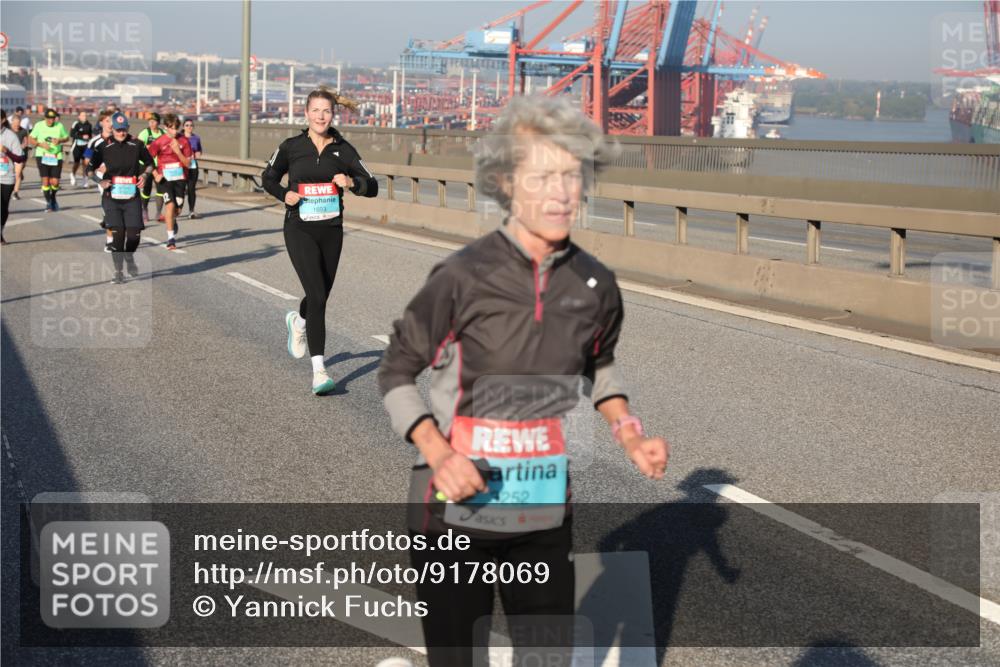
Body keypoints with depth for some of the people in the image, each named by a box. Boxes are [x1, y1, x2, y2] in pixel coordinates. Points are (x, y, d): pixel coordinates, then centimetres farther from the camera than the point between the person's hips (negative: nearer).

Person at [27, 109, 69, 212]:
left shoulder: (60, 126, 0)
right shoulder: (39, 126, -1)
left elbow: (67, 138, 12)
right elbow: (30, 139, 3)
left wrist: (60, 140, -10)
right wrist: (41, 144, -14)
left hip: (56, 157, 1)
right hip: (42, 156, -1)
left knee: (55, 182, -4)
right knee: (45, 180, -7)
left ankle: (53, 198, 27)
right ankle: (48, 202, 11)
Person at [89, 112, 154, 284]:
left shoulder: (136, 144, 1)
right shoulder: (104, 147, -2)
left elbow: (149, 163, 16)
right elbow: (91, 168, 6)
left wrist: (144, 174, -3)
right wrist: (100, 181, -11)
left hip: (132, 197, 1)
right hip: (112, 197, -1)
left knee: (134, 234, -4)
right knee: (118, 233, -9)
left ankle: (129, 258, 30)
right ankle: (118, 271, 5)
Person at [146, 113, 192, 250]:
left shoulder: (183, 141, -1)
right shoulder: (159, 142, -7)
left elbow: (187, 163, -2)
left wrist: (178, 151, -16)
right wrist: (155, 174, -12)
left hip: (180, 178, 3)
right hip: (164, 178, -3)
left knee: (178, 208, 7)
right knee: (170, 204, -18)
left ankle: (172, 221, 46)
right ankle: (171, 238, -13)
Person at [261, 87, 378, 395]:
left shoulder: (342, 149, 1)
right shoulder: (291, 147, -1)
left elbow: (372, 187, 1)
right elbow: (268, 178, 13)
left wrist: (351, 182, -19)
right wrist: (284, 195, -6)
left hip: (331, 230, 3)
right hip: (300, 229, -3)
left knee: (321, 297, 16)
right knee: (317, 295, -17)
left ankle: (298, 321, 53)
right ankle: (319, 370, -15)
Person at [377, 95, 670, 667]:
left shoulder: (595, 285, -4)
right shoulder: (463, 278, -17)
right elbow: (397, 374, -7)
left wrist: (630, 434, 1)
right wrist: (437, 452, -22)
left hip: (546, 512, 4)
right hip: (459, 511, -4)